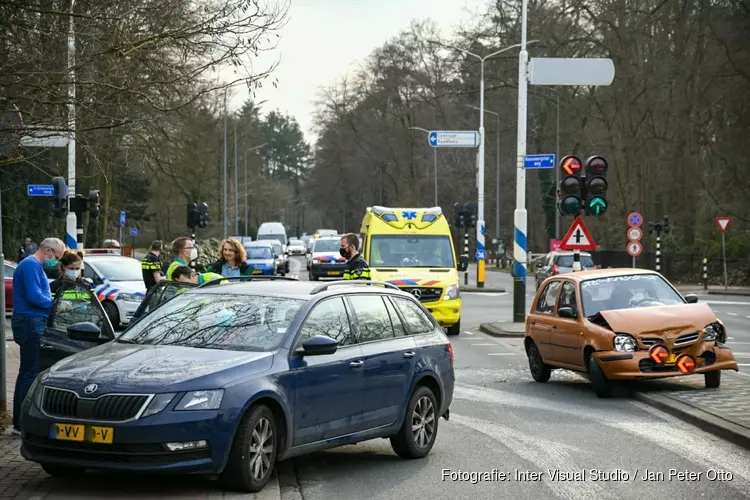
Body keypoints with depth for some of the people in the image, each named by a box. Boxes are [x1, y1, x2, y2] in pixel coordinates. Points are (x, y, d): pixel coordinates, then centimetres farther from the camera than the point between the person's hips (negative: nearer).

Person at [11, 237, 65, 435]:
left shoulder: (36, 266, 20)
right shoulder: (31, 265, -13)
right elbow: (34, 297, -22)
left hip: (33, 324, 11)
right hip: (31, 324, -11)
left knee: (26, 371, 14)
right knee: (31, 373, -9)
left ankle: (19, 422, 20)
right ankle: (24, 424, -7)